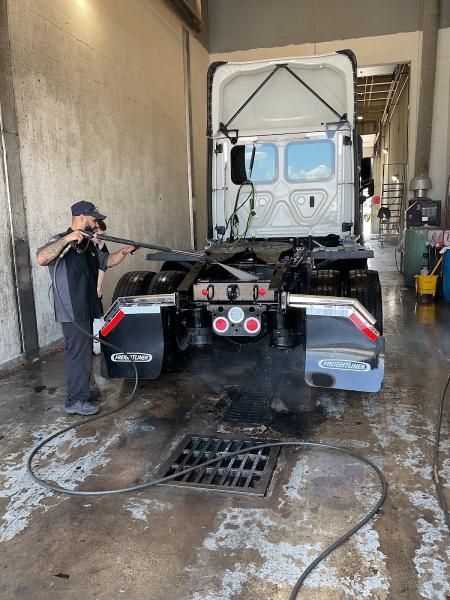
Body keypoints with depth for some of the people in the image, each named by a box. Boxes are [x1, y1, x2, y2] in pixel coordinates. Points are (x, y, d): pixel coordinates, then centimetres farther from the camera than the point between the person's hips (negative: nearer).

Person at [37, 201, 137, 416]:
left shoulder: (89, 245, 14)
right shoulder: (62, 241, -12)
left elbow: (106, 261, 27)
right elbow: (41, 259, -29)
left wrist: (124, 251, 13)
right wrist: (66, 239, -33)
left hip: (86, 309, 9)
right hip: (72, 311, -9)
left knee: (83, 352, 17)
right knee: (79, 354, -4)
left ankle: (81, 391, 31)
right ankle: (75, 401, 7)